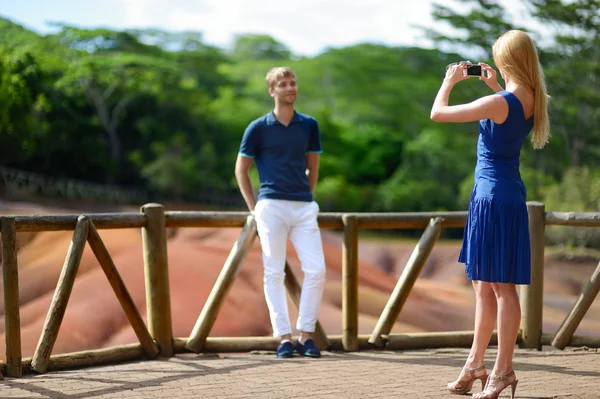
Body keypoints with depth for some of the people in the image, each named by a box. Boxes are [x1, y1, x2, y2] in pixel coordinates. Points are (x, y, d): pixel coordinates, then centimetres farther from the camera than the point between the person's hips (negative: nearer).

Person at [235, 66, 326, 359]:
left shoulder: (309, 125, 10)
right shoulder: (258, 128, 2)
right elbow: (241, 169, 8)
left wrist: (307, 198, 14)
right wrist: (254, 207, 3)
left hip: (304, 207, 3)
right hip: (272, 206, -3)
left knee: (316, 269, -6)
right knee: (274, 272, -3)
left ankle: (306, 335, 4)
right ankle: (284, 337, 1)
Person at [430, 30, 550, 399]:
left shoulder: (499, 103, -20)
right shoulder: (531, 99, 4)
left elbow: (438, 113, -14)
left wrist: (450, 80, 2)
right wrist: (495, 87, 24)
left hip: (493, 195, -9)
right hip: (509, 192, 9)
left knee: (501, 285, -4)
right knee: (484, 285, 15)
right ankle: (476, 364, 23)